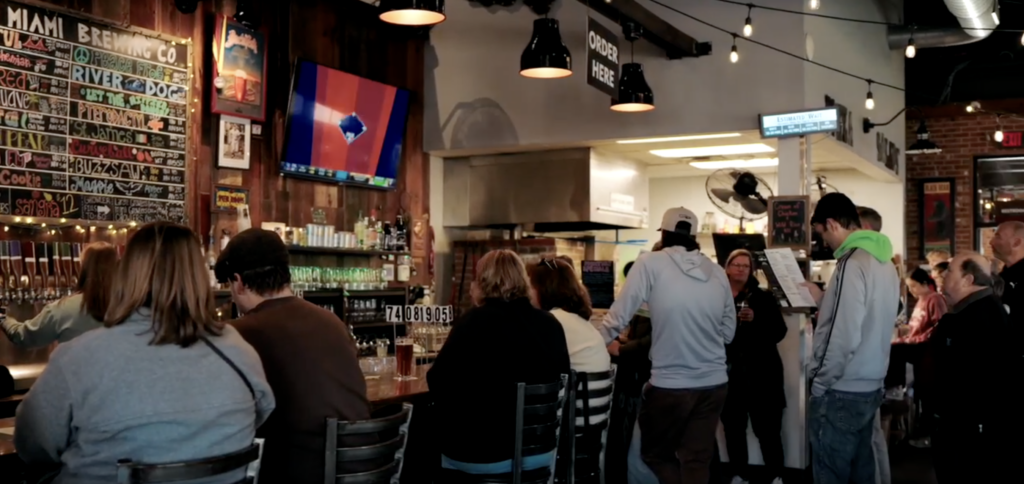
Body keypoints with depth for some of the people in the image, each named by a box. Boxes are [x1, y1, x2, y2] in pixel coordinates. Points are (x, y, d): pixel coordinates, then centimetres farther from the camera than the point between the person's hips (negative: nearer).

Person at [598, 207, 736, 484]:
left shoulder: (651, 264, -7)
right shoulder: (717, 272, 5)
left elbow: (618, 318, -6)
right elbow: (728, 332, 10)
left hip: (670, 385, -4)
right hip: (714, 384, 4)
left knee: (656, 454, 17)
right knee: (698, 460, 14)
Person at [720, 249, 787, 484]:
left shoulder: (763, 297, 3)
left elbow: (780, 331, -4)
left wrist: (755, 319, -18)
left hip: (760, 373, -1)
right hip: (728, 373, 2)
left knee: (766, 427, -1)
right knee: (732, 427, 7)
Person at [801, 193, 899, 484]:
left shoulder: (852, 263, -18)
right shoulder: (884, 261, 10)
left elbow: (843, 338, -23)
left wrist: (820, 385, -14)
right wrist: (824, 300, 17)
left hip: (842, 392, -9)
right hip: (870, 387, 9)